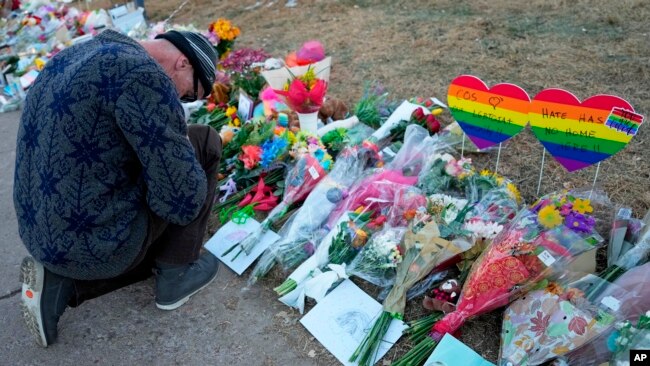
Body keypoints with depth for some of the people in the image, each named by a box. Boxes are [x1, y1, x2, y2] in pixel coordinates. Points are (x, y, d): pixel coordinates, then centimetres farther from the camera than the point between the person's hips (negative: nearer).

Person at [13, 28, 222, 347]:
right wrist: (181, 148, 1)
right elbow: (183, 201, -20)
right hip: (102, 237, -9)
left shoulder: (81, 56, 11)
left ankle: (57, 285, 12)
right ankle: (175, 272, 12)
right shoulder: (146, 78, -20)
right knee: (204, 143, 5)